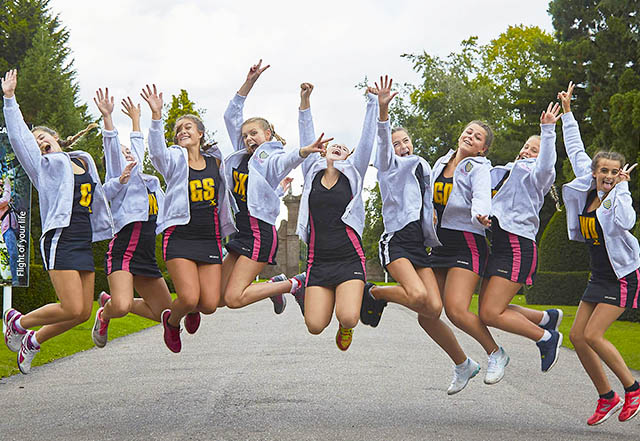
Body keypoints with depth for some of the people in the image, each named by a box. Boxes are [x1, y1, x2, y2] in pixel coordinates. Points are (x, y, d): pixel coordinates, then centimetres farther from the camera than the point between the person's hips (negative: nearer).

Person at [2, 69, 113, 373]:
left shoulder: (83, 160, 19)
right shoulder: (43, 166, 4)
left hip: (84, 242, 6)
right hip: (59, 239, -6)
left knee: (83, 312, 4)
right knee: (73, 309, -14)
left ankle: (33, 340, 22)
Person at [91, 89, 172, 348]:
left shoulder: (147, 180, 21)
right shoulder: (117, 176, 2)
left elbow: (137, 146, 34)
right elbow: (112, 147, -13)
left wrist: (135, 118, 42)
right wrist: (107, 117, -25)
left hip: (146, 256, 8)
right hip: (123, 252, -8)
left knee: (164, 313, 9)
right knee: (121, 307, -29)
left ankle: (111, 300, 26)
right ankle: (104, 315, 8)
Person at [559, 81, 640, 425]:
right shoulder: (585, 189, 1)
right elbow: (576, 151, 12)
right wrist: (567, 114, 13)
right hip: (599, 277, 7)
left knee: (593, 335, -15)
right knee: (577, 336, 2)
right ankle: (607, 397, 12)